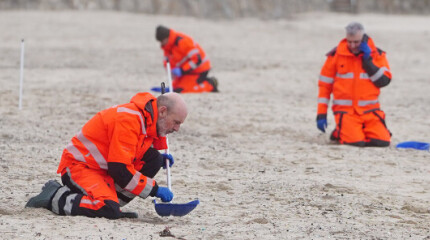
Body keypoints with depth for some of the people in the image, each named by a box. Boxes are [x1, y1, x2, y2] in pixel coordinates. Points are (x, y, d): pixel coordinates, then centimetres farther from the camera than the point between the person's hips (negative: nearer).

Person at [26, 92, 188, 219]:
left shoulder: (148, 120, 8)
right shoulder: (128, 120, -23)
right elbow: (120, 169, -27)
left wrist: (159, 159, 4)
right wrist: (154, 189, -19)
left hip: (103, 170, 10)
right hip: (78, 166, -10)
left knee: (153, 159, -4)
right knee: (109, 211, -31)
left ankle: (110, 203, -5)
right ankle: (55, 197, -12)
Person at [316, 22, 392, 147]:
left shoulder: (377, 54, 3)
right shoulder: (336, 55, -1)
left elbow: (384, 81, -7)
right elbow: (324, 85, 3)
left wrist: (368, 61, -14)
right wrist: (321, 114, -2)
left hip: (370, 110, 2)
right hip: (345, 110, -2)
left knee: (382, 141, -16)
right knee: (356, 142, -24)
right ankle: (340, 132, 10)